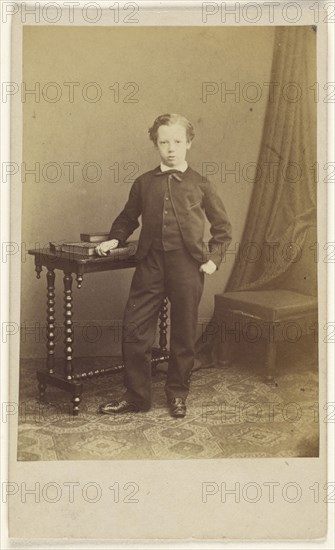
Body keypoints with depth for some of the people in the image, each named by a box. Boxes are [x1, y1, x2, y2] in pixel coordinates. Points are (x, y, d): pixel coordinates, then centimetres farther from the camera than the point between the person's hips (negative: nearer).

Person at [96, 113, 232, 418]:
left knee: (184, 334, 7)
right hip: (150, 263, 2)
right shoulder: (144, 183, 10)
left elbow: (223, 226, 11)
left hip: (188, 265, -1)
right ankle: (136, 395, 12)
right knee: (134, 330, -2)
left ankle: (178, 394, 24)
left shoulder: (200, 185, 5)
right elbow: (127, 218, 22)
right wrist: (115, 239, 6)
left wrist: (214, 258, 1)